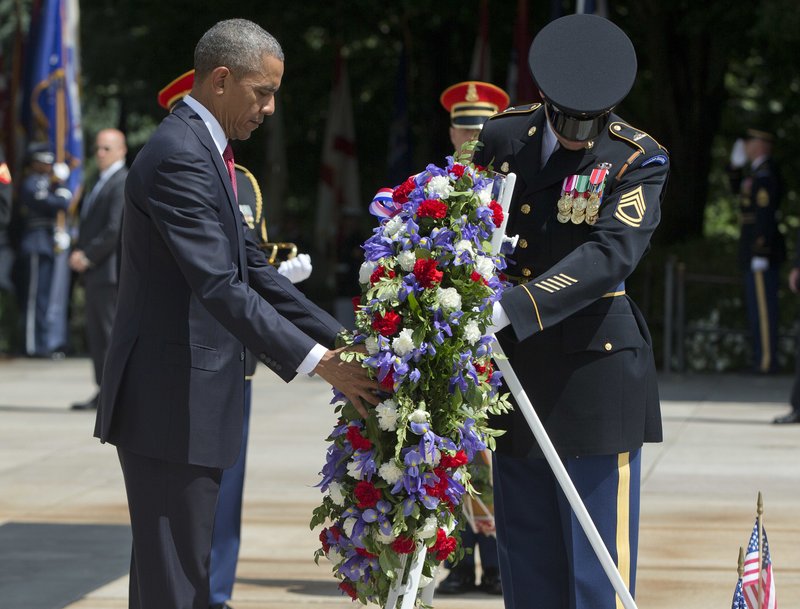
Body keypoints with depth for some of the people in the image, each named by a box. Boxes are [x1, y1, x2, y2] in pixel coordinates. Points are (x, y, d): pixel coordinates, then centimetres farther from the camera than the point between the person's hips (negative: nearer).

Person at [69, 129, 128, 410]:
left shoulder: (123, 183, -11)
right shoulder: (101, 182, 21)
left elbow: (116, 228, -18)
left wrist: (88, 256, -15)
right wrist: (78, 254, 9)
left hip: (110, 269, -10)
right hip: (94, 271, 10)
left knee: (109, 332, -8)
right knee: (96, 334, 9)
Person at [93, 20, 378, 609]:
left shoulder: (204, 151, 16)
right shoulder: (179, 157, -17)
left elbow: (251, 268, 17)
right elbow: (220, 287, -24)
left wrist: (341, 338, 9)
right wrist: (317, 361, -23)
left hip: (192, 399, 11)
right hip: (170, 405, -11)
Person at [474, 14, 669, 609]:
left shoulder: (638, 160, -9)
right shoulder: (503, 137, 5)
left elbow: (611, 255, -21)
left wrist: (512, 309, -31)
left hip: (595, 370, -5)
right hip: (515, 368, 5)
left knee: (597, 561, -4)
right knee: (525, 558, 11)